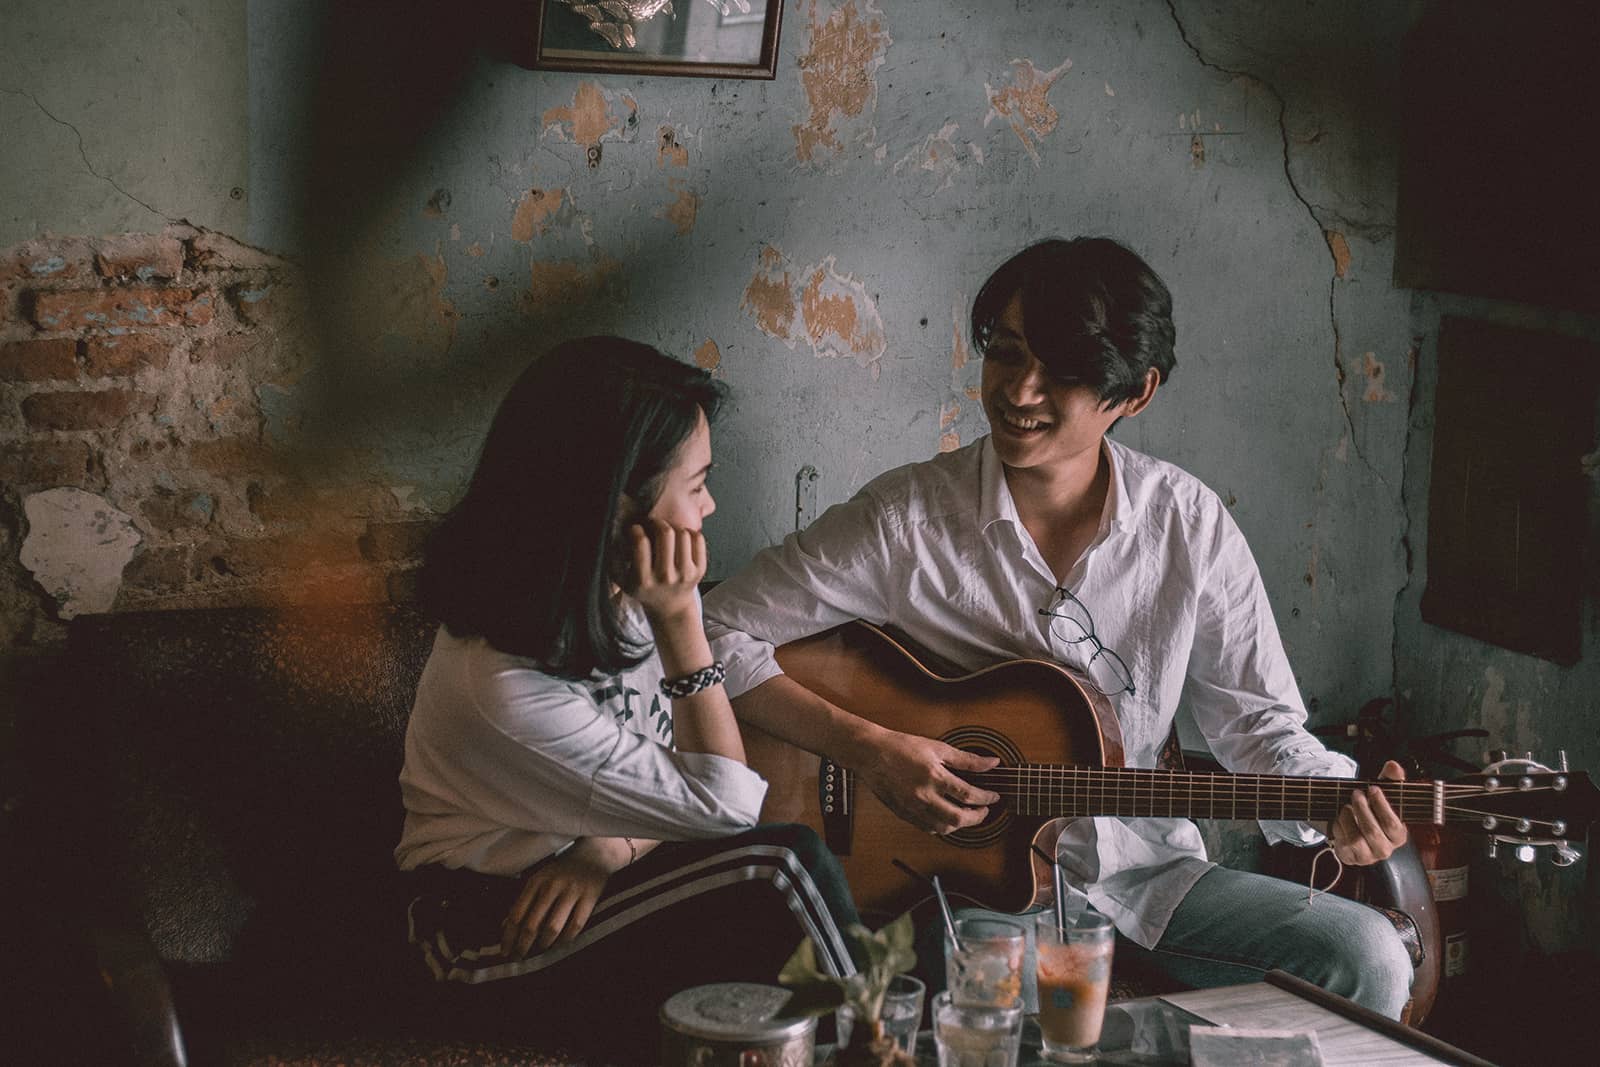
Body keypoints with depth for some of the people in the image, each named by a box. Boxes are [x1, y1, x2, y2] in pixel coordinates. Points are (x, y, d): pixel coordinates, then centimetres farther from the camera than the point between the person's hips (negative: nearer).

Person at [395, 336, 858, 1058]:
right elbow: (724, 805, -21)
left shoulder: (624, 588, -7)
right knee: (784, 865, -24)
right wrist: (680, 619, -26)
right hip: (495, 937, -6)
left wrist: (609, 848, -18)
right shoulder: (502, 689, -30)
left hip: (585, 886, 7)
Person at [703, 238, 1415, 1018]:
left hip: (1143, 873, 4)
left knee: (1367, 962, -14)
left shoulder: (1189, 525, -1)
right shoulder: (907, 518, -10)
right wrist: (866, 747, -19)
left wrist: (1336, 808, -15)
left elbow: (1255, 721, 5)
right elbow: (719, 635, -9)